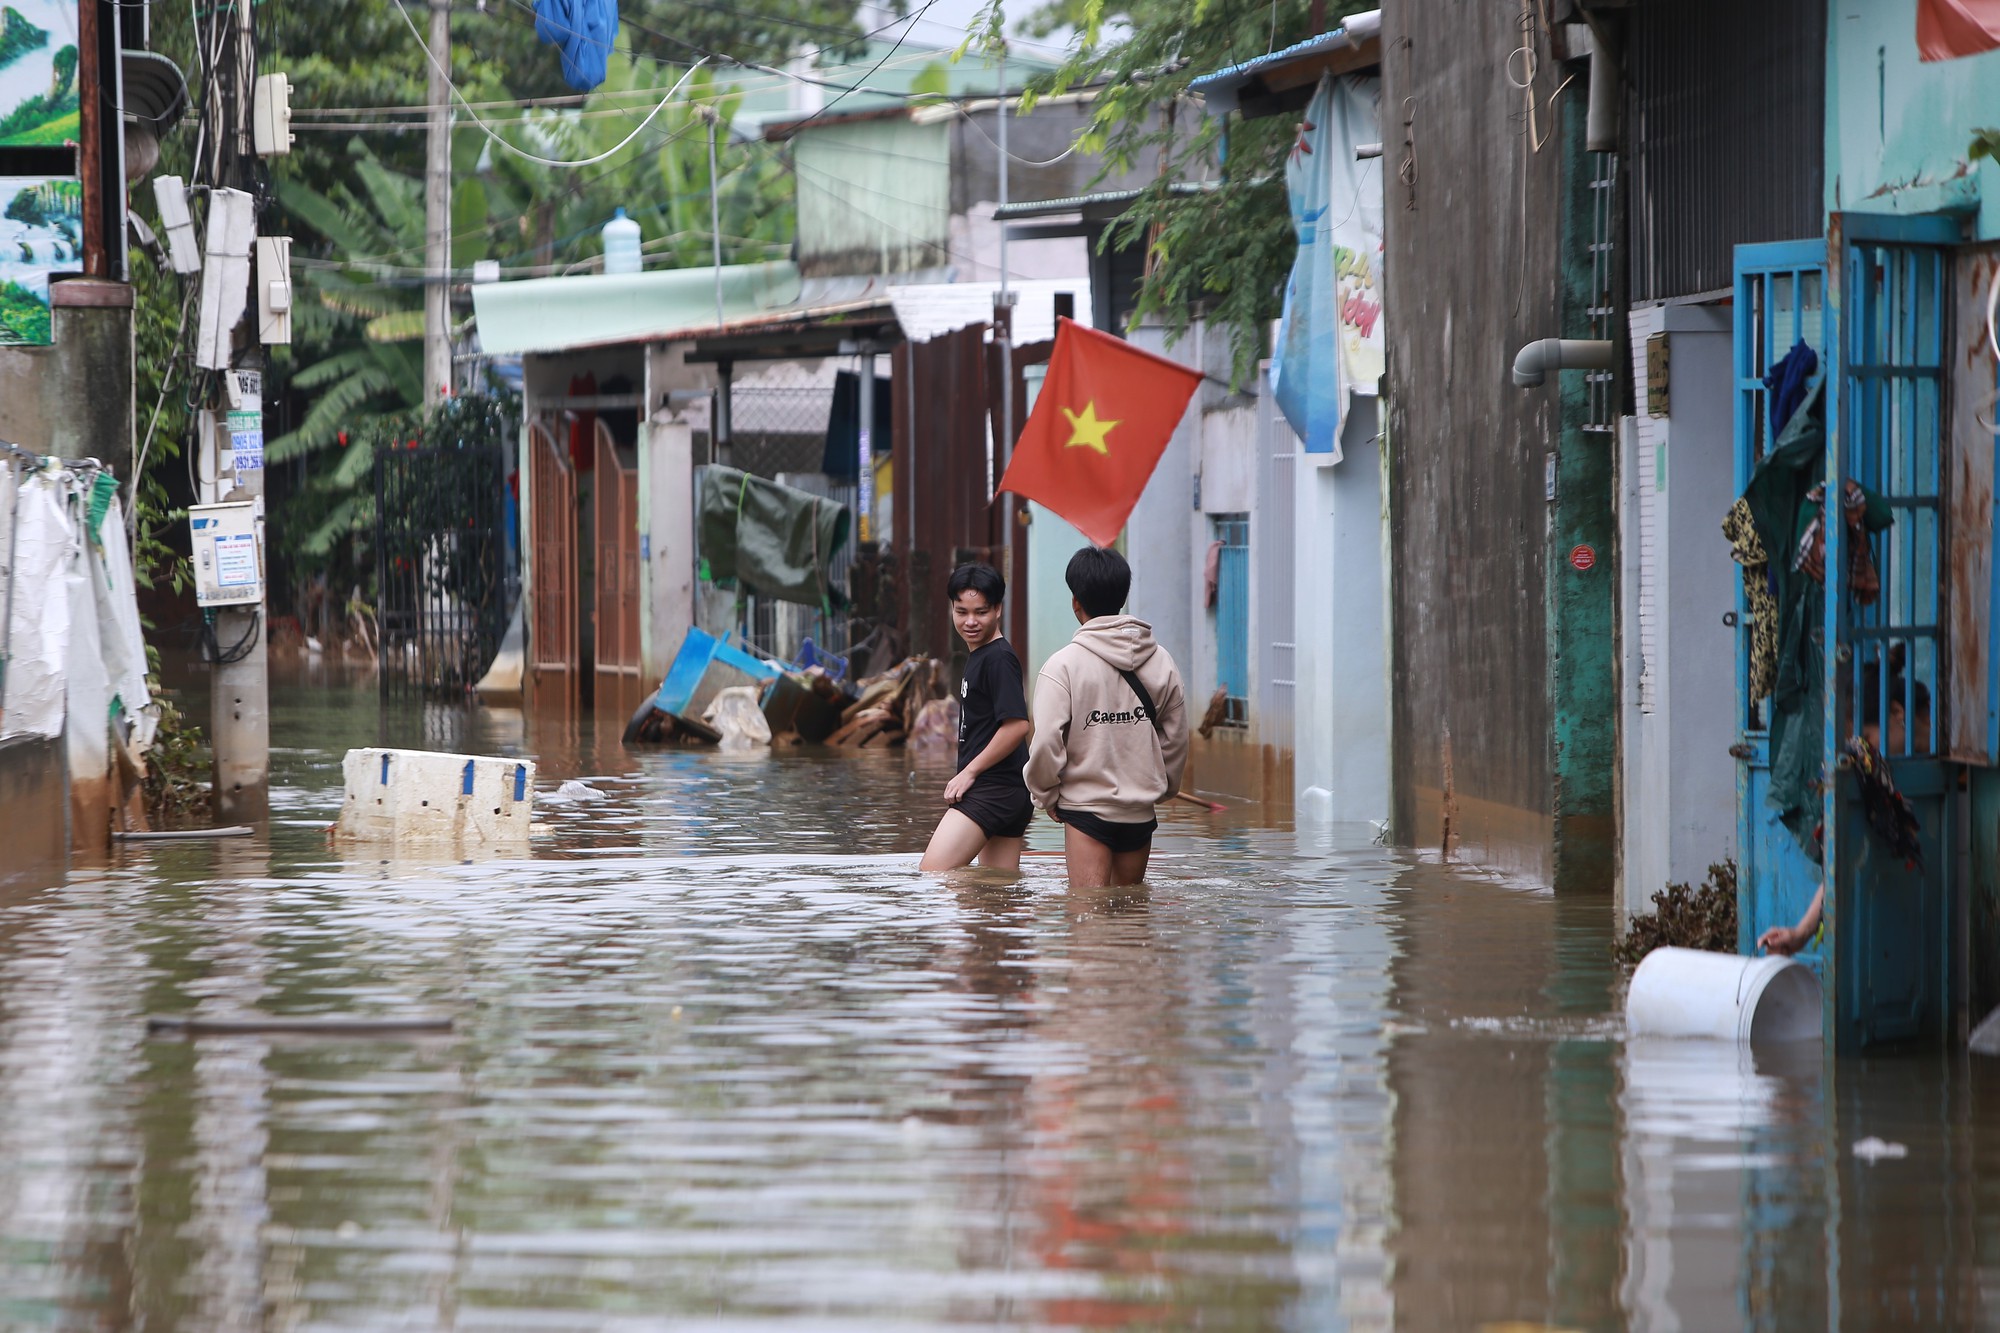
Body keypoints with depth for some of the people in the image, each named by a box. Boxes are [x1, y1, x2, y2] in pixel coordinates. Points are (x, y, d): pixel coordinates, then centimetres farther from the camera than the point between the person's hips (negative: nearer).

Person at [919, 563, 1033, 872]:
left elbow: (1016, 725, -22)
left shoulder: (998, 658, -13)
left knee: (933, 873, -17)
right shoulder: (978, 658, 19)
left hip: (993, 787, -11)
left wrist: (968, 772, -16)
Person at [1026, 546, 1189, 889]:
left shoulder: (1064, 664, -11)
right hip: (1141, 809, 5)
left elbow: (1047, 743, -15)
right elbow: (1176, 738, 10)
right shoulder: (1161, 661, 3)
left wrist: (1046, 795, 2)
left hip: (1086, 807, -5)